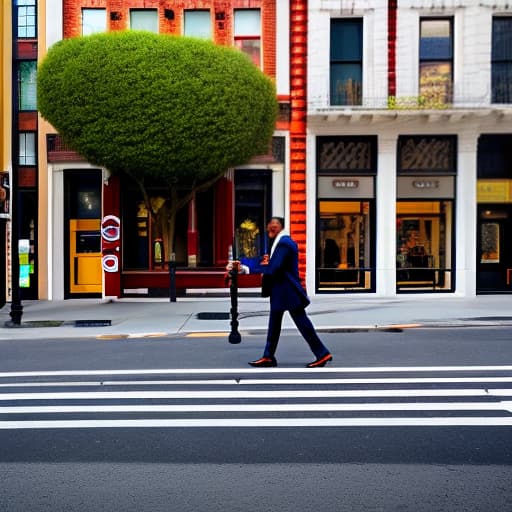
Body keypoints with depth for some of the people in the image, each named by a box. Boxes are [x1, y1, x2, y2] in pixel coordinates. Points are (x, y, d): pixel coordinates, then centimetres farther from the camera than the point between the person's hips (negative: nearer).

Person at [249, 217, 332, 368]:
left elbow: (274, 269, -24)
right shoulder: (285, 241, 14)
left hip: (288, 291, -10)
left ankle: (322, 354, 5)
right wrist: (268, 262, 0)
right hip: (280, 291, 10)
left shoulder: (283, 243, -19)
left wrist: (263, 266, -8)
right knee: (274, 324, 12)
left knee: (302, 322, -3)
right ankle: (268, 357, 18)